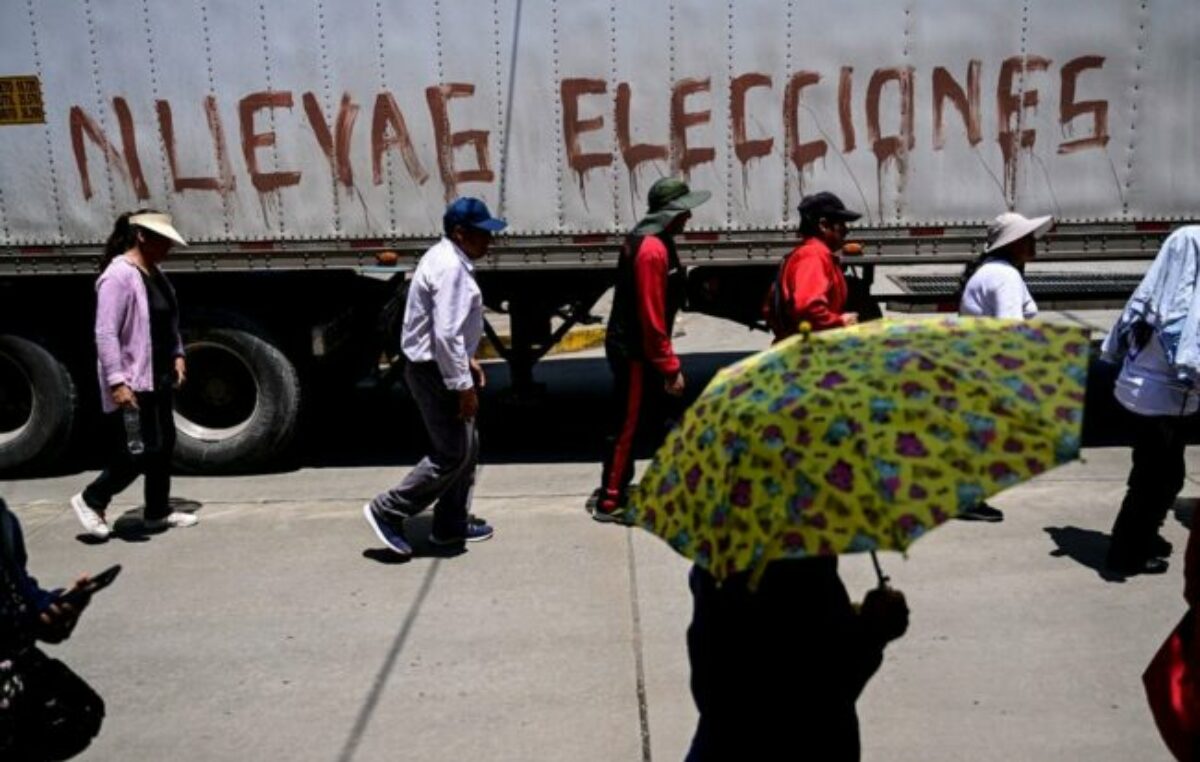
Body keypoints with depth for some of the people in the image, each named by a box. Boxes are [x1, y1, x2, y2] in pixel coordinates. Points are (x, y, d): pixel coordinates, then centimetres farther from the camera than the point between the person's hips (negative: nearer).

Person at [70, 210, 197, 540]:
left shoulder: (154, 273, 11)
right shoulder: (118, 276, -18)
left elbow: (168, 321, 22)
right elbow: (105, 334, -23)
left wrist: (177, 355, 11)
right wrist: (116, 381, -27)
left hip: (157, 378, 10)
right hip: (131, 383, -10)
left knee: (163, 445, 14)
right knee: (139, 452, -5)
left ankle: (157, 512, 26)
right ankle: (91, 500, 16)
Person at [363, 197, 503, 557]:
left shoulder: (447, 259, 12)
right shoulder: (451, 268, -21)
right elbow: (446, 334, -26)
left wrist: (467, 359, 19)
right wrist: (464, 386, -22)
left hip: (439, 365, 11)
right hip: (435, 371, -11)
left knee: (466, 446, 15)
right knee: (453, 453, -3)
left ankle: (451, 525, 24)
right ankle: (387, 511, 6)